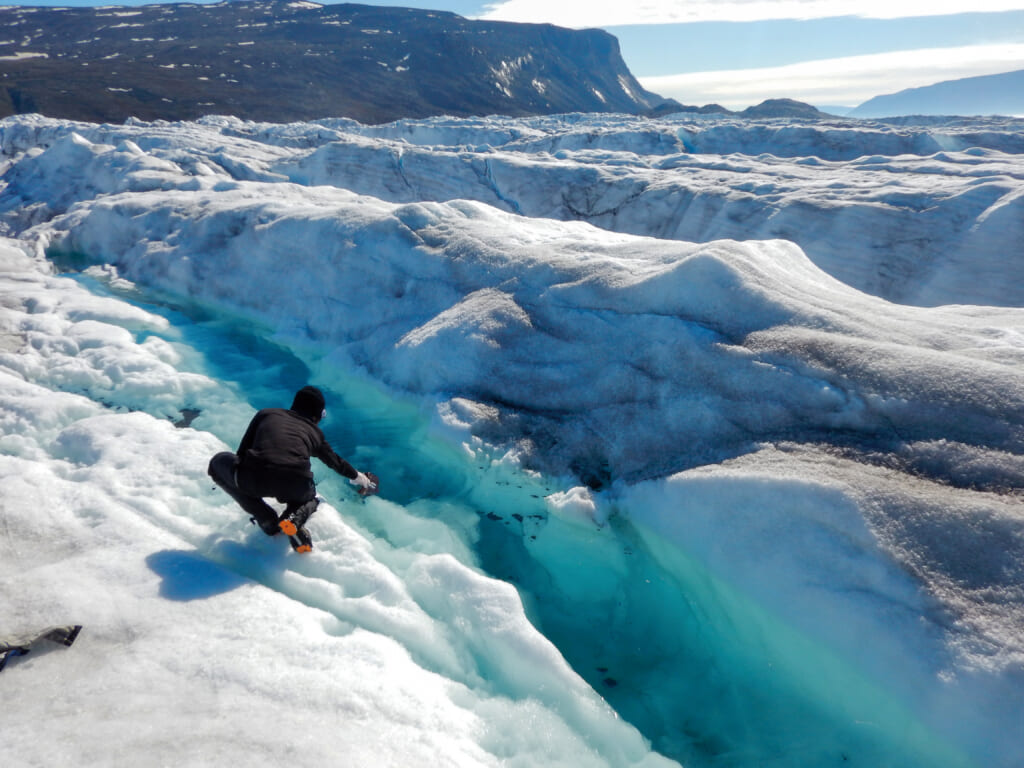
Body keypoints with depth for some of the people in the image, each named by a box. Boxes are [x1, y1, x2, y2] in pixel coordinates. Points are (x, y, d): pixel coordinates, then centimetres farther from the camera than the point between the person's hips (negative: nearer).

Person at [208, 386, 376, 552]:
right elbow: (336, 462, 42)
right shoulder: (314, 432, 28)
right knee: (308, 497, 40)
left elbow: (242, 452, 28)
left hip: (253, 480, -2)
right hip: (296, 487, 2)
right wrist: (357, 477, 61)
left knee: (219, 461, 29)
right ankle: (295, 517, -1)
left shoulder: (266, 413, 27)